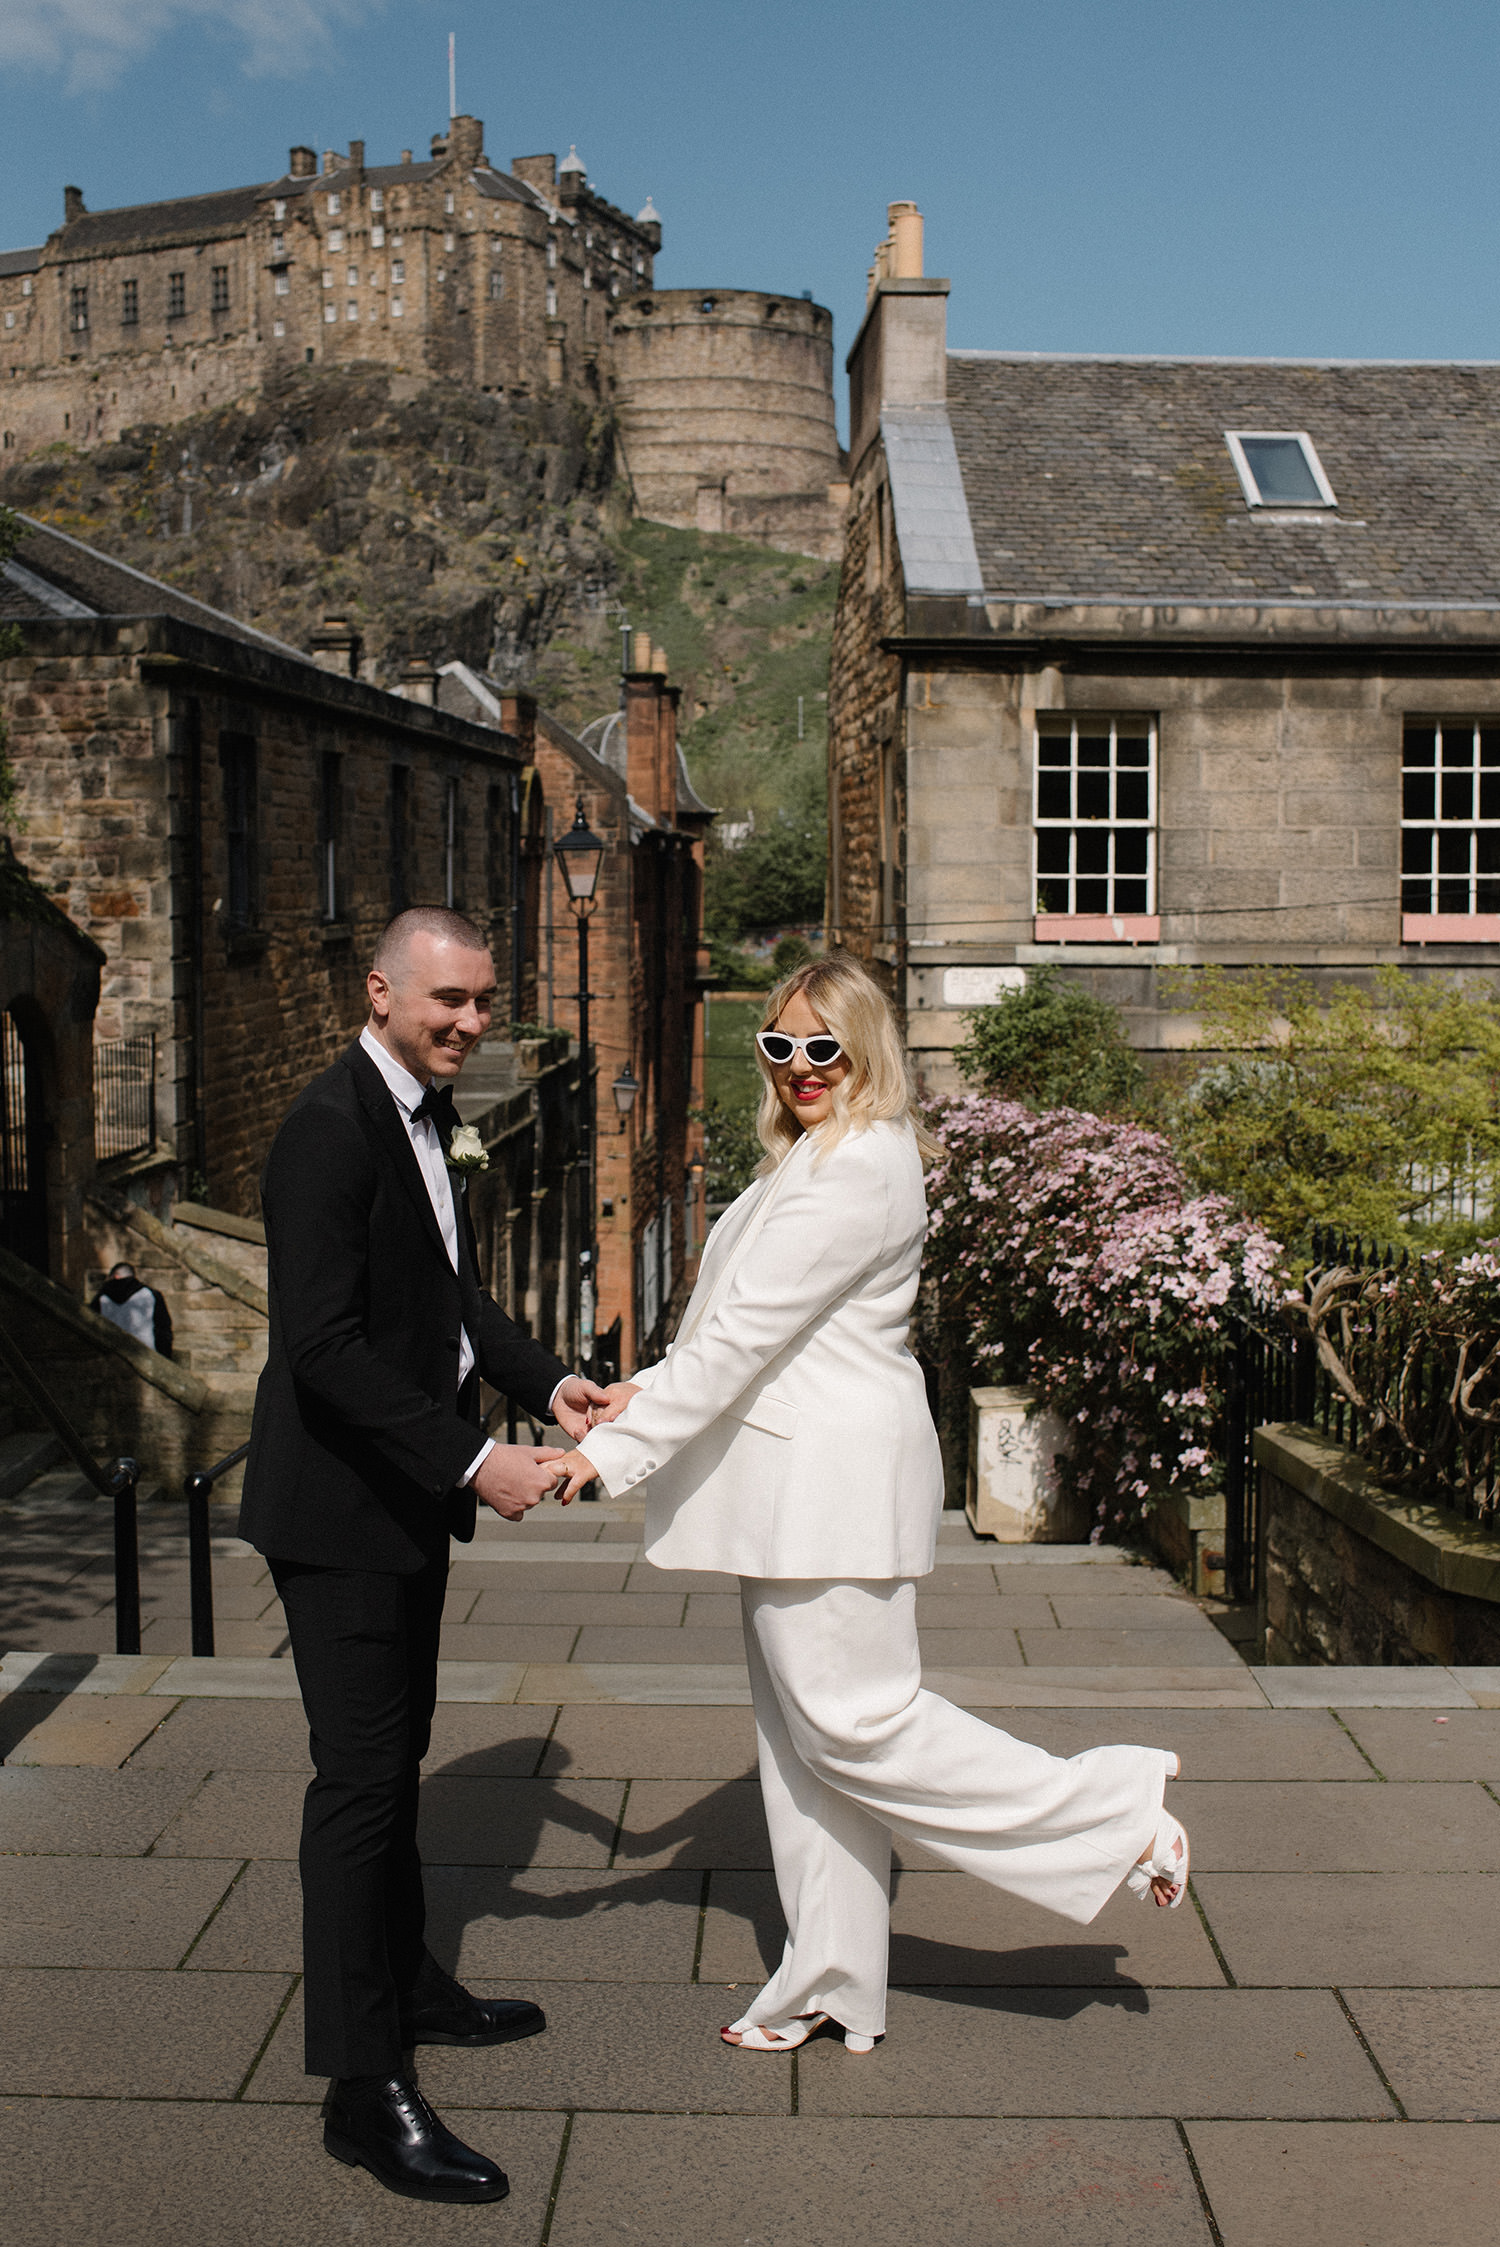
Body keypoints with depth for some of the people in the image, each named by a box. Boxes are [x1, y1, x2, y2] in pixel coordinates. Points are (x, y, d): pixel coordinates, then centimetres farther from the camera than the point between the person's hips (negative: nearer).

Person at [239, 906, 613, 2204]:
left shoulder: (424, 1117, 10)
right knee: (361, 1778, -4)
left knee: (397, 1755, 21)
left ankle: (407, 1983, 38)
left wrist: (546, 1383, 2)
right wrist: (472, 1461, -27)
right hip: (340, 1507, -10)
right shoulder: (333, 1127, -20)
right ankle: (366, 2088, 5)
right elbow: (323, 1343, -27)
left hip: (408, 1499, 10)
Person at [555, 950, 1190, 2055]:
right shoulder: (816, 1156, 17)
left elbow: (748, 1330, -20)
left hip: (835, 1475, -10)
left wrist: (619, 1446, -18)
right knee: (802, 1728, 14)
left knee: (850, 1718, -4)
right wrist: (647, 1389, 8)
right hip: (796, 1478, 10)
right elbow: (748, 1322, 21)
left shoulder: (859, 1167, -17)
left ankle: (1115, 1810, 7)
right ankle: (828, 1985, 24)